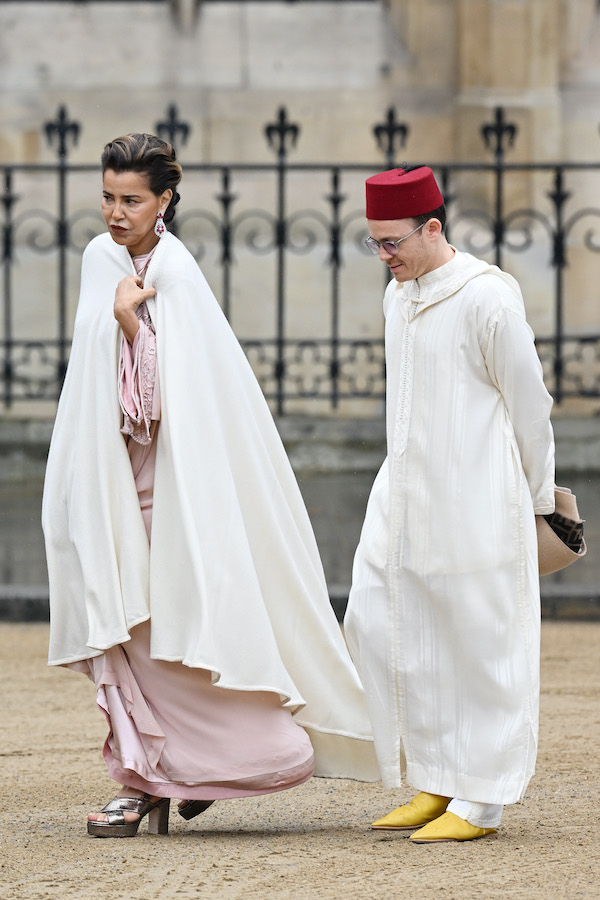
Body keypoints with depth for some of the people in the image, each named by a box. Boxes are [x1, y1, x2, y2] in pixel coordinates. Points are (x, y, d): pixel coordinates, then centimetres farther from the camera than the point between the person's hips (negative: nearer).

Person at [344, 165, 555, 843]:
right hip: (406, 494, 8)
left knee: (479, 640, -2)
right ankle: (435, 781, 13)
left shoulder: (487, 296, -13)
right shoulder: (399, 295, 11)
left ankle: (480, 800, 5)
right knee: (377, 623, 3)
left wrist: (537, 500, 1)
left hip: (475, 499, -8)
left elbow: (528, 403, -7)